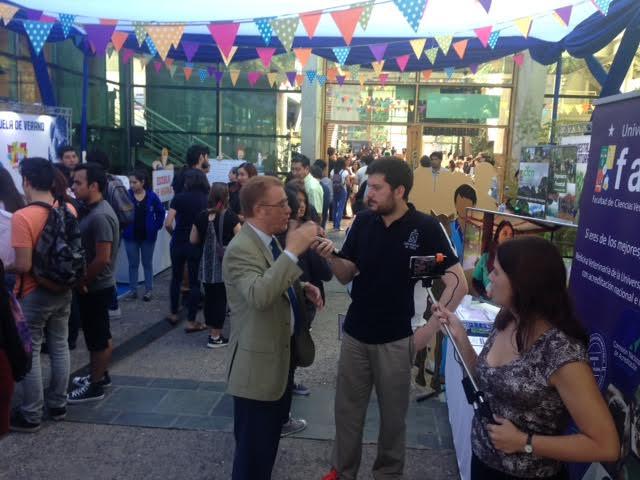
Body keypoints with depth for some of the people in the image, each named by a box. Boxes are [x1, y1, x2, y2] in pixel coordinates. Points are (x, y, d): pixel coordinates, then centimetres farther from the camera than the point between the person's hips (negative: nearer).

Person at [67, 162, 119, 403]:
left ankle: (95, 386, 16)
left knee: (97, 337, 3)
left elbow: (102, 259, -27)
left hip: (95, 288, -9)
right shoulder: (94, 210, 8)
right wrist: (83, 281, 12)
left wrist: (81, 282, -14)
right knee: (100, 334, 20)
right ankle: (100, 375, 35)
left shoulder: (100, 216, -24)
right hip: (95, 286, 9)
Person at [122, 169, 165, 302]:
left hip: (148, 236, 0)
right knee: (133, 264, 10)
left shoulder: (152, 196, -7)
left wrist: (156, 226, -1)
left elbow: (161, 212, 5)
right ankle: (133, 289, 19)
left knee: (147, 263, 10)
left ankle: (149, 290, 18)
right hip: (131, 236, 0)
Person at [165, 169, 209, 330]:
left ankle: (173, 314, 30)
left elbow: (168, 224, -11)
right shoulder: (206, 200, -4)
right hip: (197, 245, -1)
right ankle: (191, 322, 10)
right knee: (195, 282, 6)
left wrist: (175, 234, 8)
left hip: (178, 243, 1)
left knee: (176, 278, 19)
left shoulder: (179, 198, -4)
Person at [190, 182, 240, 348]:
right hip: (225, 263, -4)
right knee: (221, 299, 5)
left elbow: (193, 240, 7)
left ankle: (211, 333, 23)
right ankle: (216, 337, 11)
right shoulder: (230, 216, -10)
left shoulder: (201, 216, 0)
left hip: (207, 264, 4)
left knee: (209, 297, 14)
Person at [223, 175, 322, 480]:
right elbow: (260, 295, -40)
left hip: (281, 353, 9)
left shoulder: (269, 240, 6)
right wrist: (294, 250, -39)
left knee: (270, 437, 27)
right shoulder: (241, 249, -23)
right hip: (259, 362, -9)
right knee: (254, 447, 8)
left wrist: (304, 289, 2)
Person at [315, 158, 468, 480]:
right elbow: (347, 275, 2)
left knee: (393, 413, 16)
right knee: (347, 409, 16)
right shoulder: (363, 221, -4)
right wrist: (331, 257, -18)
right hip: (355, 333, 3)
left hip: (396, 338, -3)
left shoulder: (425, 227, -15)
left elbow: (458, 283, -14)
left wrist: (430, 328, -16)